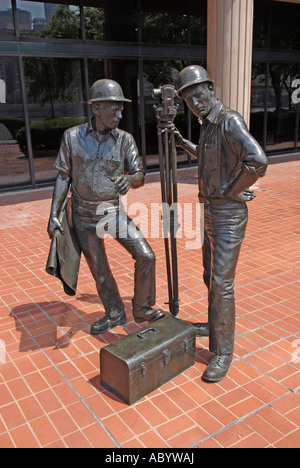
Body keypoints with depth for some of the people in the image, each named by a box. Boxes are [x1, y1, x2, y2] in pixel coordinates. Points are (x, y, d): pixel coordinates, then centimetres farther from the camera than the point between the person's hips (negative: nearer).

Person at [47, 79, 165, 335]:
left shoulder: (125, 139, -7)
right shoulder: (73, 137, -8)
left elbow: (140, 176, -9)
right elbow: (63, 177, -3)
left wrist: (129, 179, -34)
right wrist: (53, 215, -6)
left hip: (114, 212, 1)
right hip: (83, 215, 0)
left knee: (145, 256, -7)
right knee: (99, 270, 10)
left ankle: (143, 309, 15)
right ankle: (115, 314, 33)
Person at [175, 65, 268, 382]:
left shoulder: (230, 121, -19)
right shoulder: (208, 125, 11)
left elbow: (258, 161, -34)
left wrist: (230, 191, -20)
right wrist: (184, 144, 23)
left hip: (228, 214, -10)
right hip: (210, 211, 10)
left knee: (221, 284, -6)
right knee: (212, 276, 21)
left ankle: (222, 352, 6)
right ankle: (216, 325, 40)